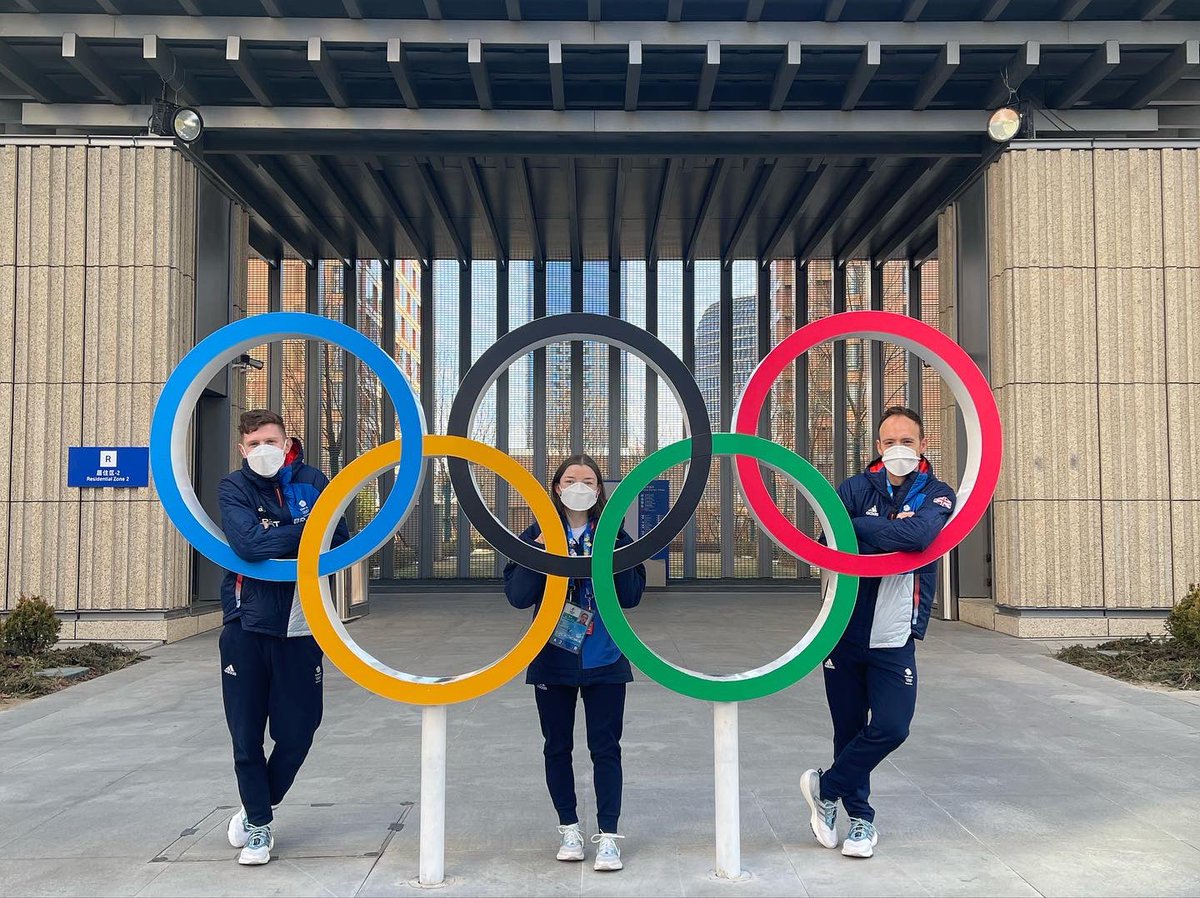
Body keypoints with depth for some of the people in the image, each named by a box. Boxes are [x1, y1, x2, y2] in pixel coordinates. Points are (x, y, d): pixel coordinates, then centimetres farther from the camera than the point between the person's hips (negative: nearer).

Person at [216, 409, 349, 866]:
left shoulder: (313, 482, 2)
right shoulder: (233, 488, -3)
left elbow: (340, 543, -2)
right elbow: (248, 543, -19)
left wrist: (275, 545, -14)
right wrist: (306, 531, -11)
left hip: (301, 627, 1)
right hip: (246, 625, -1)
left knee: (297, 733, 6)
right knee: (246, 735, 6)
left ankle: (258, 807, 32)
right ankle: (258, 824, 25)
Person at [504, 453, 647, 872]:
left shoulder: (614, 536, 0)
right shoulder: (536, 535, -1)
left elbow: (631, 596, -7)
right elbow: (518, 596, -10)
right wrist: (540, 553, -21)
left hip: (604, 662, -1)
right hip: (552, 661, 1)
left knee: (605, 748, 2)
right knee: (557, 748, 11)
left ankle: (608, 836, 9)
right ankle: (569, 828, 26)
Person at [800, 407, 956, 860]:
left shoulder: (936, 495, -1)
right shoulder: (856, 488, 0)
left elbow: (918, 534, -23)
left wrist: (859, 526, -17)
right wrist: (895, 545, -22)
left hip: (894, 638, 0)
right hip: (845, 631, 1)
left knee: (892, 727, -7)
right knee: (849, 730, 9)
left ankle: (826, 787, 18)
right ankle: (860, 817, 29)